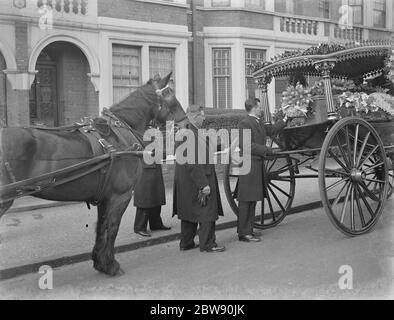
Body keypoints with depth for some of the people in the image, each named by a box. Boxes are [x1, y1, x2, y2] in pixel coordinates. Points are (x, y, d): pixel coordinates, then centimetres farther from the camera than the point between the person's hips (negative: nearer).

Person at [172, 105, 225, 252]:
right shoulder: (190, 134, -23)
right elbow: (193, 163, -26)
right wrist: (204, 184, -24)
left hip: (186, 181, 10)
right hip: (196, 178, -10)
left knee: (189, 212, 17)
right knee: (206, 211, 0)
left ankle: (186, 243, 25)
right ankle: (207, 244, 7)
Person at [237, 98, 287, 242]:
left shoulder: (258, 123, 17)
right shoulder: (244, 124, -13)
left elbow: (271, 130, 31)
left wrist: (285, 120, 32)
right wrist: (266, 150, -18)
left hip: (257, 165, 10)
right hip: (249, 165, -10)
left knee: (253, 199, 13)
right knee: (246, 200, -6)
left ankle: (248, 230, 21)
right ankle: (244, 233, -2)